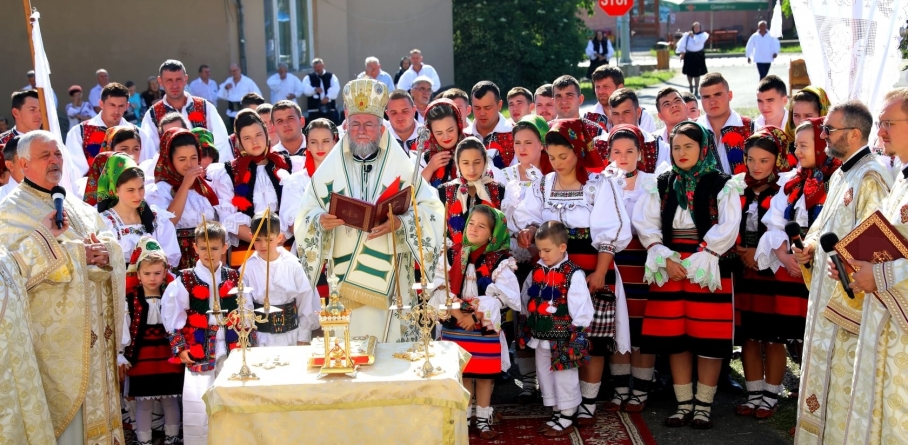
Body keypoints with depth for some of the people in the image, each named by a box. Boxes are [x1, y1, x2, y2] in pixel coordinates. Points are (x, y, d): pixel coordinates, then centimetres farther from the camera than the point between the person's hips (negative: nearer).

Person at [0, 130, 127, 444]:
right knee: (62, 407, -3)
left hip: (93, 331, 6)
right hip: (54, 333, -6)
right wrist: (79, 253, -17)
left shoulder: (78, 206, 16)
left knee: (95, 402, 9)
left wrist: (105, 252, -11)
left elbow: (112, 245, 11)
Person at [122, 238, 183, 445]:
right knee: (144, 403, 6)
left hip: (169, 355, 2)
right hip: (142, 356, -1)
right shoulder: (131, 299, -4)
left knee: (170, 400, 11)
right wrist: (123, 355, -12)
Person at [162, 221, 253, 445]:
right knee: (198, 408, 0)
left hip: (231, 353, 3)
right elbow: (172, 318, 0)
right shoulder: (184, 281, -4)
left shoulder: (234, 279, 4)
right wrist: (179, 348, -5)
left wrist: (248, 345, 6)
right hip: (199, 355, -2)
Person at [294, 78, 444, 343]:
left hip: (389, 279, -1)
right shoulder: (329, 167, 6)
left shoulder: (401, 165, 2)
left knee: (391, 336, 1)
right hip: (344, 279, 1)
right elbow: (304, 217, 8)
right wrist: (320, 221, -14)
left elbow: (431, 211, -2)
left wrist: (400, 223, -19)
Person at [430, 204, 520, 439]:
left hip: (485, 327, -2)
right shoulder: (451, 254, 2)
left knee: (484, 373, 7)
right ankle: (463, 417, 23)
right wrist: (457, 314, -17)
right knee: (461, 372, 10)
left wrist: (476, 315, -18)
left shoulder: (500, 261, -5)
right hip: (455, 326, 2)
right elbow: (441, 289, -4)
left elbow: (500, 296, -12)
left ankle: (483, 418, 21)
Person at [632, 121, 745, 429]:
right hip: (668, 268, 3)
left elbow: (727, 228, -9)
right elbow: (645, 224, 3)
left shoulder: (722, 185, 1)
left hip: (708, 269, -3)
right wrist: (665, 259, -10)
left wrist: (698, 260, -15)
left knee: (708, 337, -2)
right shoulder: (660, 185, 11)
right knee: (674, 337, 4)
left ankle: (704, 404, 9)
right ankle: (684, 404, 14)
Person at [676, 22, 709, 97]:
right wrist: (682, 52, -11)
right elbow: (682, 43, -4)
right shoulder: (687, 35, -1)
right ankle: (691, 90, 31)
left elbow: (698, 42, -18)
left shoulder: (703, 35, -2)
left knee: (697, 74, -2)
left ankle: (696, 91, 6)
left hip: (698, 56, -1)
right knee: (689, 73, 11)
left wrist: (693, 36, -8)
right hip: (689, 55, 2)